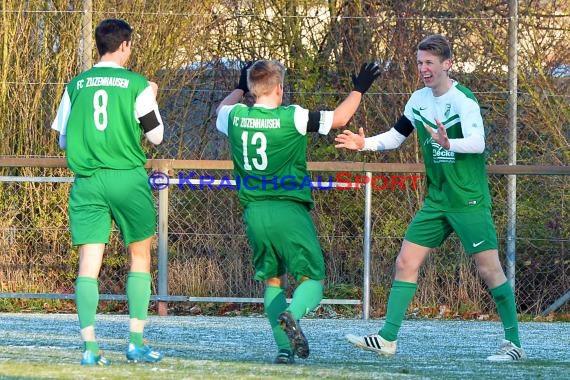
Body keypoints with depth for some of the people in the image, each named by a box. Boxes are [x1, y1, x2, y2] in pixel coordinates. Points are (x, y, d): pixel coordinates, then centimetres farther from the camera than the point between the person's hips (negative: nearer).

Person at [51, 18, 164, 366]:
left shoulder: (76, 85, 6)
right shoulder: (138, 84, -3)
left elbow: (63, 140, 11)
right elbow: (156, 135, 5)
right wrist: (152, 99, 21)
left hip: (86, 180, 2)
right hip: (127, 177, -2)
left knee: (89, 262, 0)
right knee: (140, 256, 12)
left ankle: (90, 346, -10)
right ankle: (137, 341, 7)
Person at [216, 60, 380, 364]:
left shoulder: (236, 117, 2)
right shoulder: (291, 117, -10)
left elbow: (221, 111, 29)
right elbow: (339, 118, 1)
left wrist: (240, 88, 44)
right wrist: (359, 89, 15)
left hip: (254, 212, 4)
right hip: (290, 210, -4)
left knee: (273, 280, 16)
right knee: (311, 279, 1)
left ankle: (284, 347, 1)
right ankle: (292, 314, -32)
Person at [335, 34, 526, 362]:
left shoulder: (463, 100, -15)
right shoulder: (420, 100, 8)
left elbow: (477, 142, -30)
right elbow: (396, 136, 20)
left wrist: (448, 143, -49)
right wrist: (365, 144, 2)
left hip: (469, 200, -7)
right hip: (436, 201, 7)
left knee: (489, 269, -8)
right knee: (406, 262, 3)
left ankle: (514, 344, -1)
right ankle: (388, 338, 7)